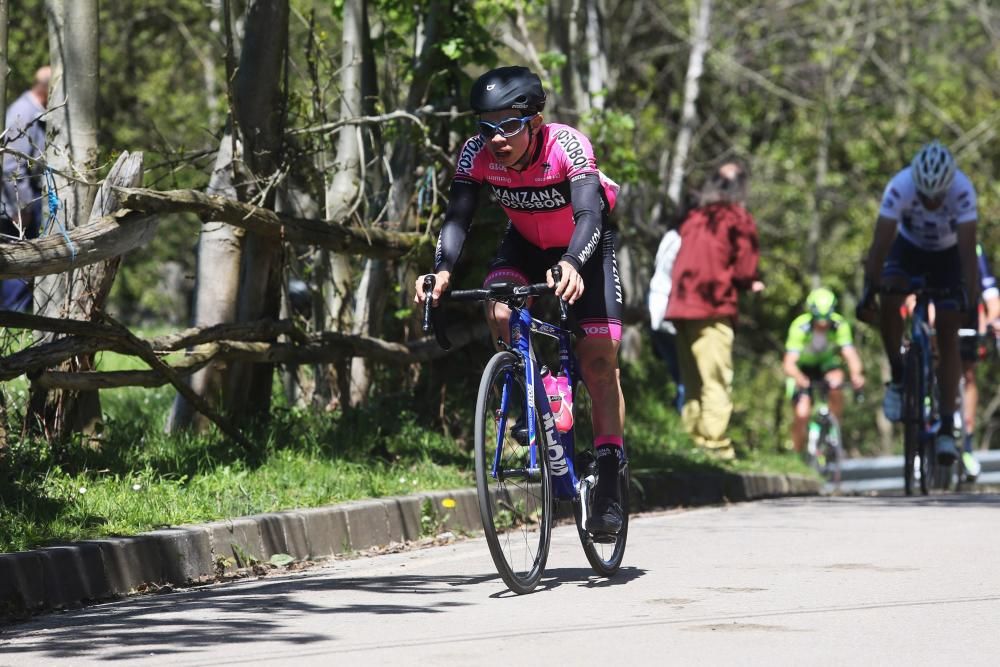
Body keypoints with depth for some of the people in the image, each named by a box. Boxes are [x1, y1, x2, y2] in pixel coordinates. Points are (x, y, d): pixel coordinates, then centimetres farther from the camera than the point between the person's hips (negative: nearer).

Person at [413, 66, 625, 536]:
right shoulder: (477, 153, -26)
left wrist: (572, 264, -67)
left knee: (599, 361, -10)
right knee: (499, 313, -28)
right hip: (525, 244, 3)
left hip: (585, 245, -3)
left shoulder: (567, 145, -36)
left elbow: (589, 214, -47)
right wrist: (442, 271, -52)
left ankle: (609, 484, -5)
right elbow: (457, 218, -32)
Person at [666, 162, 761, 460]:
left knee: (692, 383, 13)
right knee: (717, 382, -7)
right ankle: (715, 444, -14)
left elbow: (685, 265, 14)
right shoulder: (738, 220, -2)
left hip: (681, 308, 6)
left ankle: (692, 440, 12)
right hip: (712, 311, -6)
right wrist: (751, 283, 14)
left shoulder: (694, 218, 15)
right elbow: (745, 269, -7)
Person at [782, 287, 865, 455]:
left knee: (836, 386, -32)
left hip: (827, 362, 1)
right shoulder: (800, 327, -32)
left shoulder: (840, 325, -27)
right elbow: (789, 364, -38)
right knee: (801, 414, -17)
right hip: (803, 367, -1)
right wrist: (800, 379, -59)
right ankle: (799, 455, 8)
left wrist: (856, 375, -54)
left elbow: (850, 354, -33)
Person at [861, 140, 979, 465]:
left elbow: (968, 249, -35)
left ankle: (947, 427, -7)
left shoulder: (963, 191, -35)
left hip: (948, 255, -1)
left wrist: (972, 301, -40)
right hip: (908, 248, 1)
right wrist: (870, 289, -39)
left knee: (948, 337, -8)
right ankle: (897, 378, -6)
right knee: (889, 302, -29)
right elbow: (881, 243, -33)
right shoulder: (899, 188, -34)